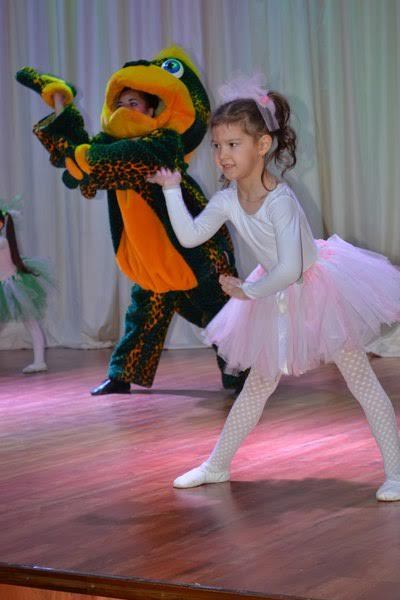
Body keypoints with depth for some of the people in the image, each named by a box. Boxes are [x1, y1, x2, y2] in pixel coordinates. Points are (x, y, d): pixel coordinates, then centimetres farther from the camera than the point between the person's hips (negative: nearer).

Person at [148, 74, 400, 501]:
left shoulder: (280, 201, -31)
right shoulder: (227, 201, -9)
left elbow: (289, 269, -35)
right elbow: (190, 236, -4)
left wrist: (249, 291, -21)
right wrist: (171, 190, -8)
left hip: (320, 288, -7)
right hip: (277, 298, 7)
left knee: (361, 380, -3)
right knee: (259, 383, 16)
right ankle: (217, 465, 25)